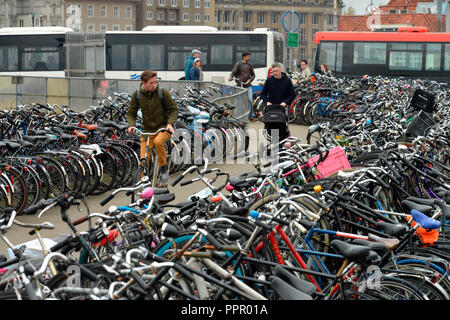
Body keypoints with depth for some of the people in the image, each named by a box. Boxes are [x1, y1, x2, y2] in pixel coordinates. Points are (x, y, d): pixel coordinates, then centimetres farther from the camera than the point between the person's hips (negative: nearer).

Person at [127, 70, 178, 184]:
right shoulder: (137, 95, -5)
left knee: (158, 141, -36)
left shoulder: (163, 92, -13)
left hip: (163, 127, -3)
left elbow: (173, 109, -5)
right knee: (144, 160, -5)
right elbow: (131, 113, 5)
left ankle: (164, 168, -14)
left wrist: (170, 123, -22)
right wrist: (131, 125, -14)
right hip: (147, 130, 3)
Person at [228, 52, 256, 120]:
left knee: (250, 100, -8)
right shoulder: (238, 64, 2)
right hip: (240, 85, -2)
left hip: (248, 85, 2)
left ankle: (251, 115, 0)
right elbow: (233, 72, -5)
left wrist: (250, 79, -5)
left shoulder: (249, 65, 11)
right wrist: (230, 77, -26)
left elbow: (253, 74, 15)